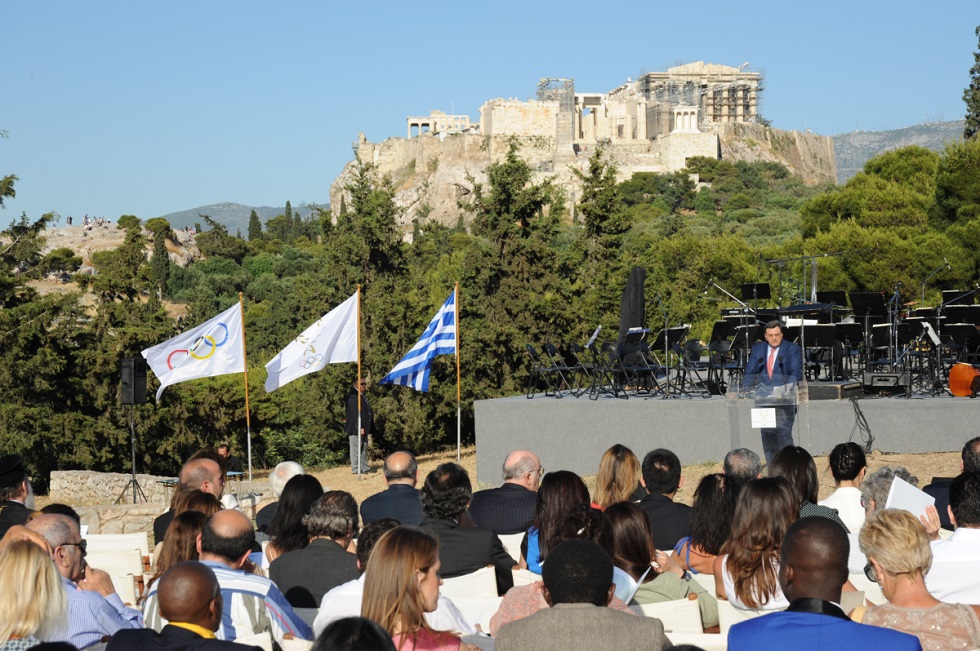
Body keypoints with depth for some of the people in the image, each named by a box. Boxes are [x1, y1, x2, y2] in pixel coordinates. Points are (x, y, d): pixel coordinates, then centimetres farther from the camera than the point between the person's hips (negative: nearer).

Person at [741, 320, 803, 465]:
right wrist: (746, 390, -8)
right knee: (767, 435, 5)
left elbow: (796, 373, -10)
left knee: (784, 432, -14)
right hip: (764, 397, 4)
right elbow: (750, 371, 9)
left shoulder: (792, 349, 0)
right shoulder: (757, 348, 11)